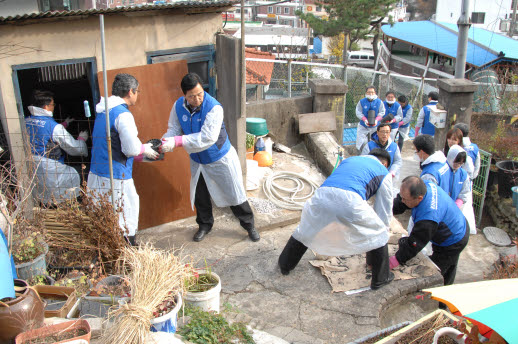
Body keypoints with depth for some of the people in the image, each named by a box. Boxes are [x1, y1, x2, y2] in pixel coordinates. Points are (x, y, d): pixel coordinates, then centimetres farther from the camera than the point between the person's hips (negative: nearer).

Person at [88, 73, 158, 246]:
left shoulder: (103, 111, 13)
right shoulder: (123, 114, -15)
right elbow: (132, 149, -18)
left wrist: (142, 154, 21)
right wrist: (145, 149, 4)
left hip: (96, 174, 9)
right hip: (115, 178, -9)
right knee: (126, 225, 2)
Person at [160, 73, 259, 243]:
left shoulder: (214, 107, -29)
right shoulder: (178, 106, -11)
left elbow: (207, 138, -37)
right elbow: (173, 129, -7)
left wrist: (178, 141, -41)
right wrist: (165, 142, -30)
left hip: (220, 158, -4)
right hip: (197, 160, 5)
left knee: (234, 194, 6)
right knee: (200, 195, 17)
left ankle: (249, 225, 26)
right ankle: (205, 225, 40)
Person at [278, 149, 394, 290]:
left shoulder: (349, 160, 38)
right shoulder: (383, 172, 25)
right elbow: (384, 210, 25)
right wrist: (384, 231, 40)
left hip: (321, 196, 4)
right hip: (350, 202, -4)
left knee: (305, 232, 30)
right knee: (379, 235, 23)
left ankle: (285, 265, 46)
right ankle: (380, 279, 35)